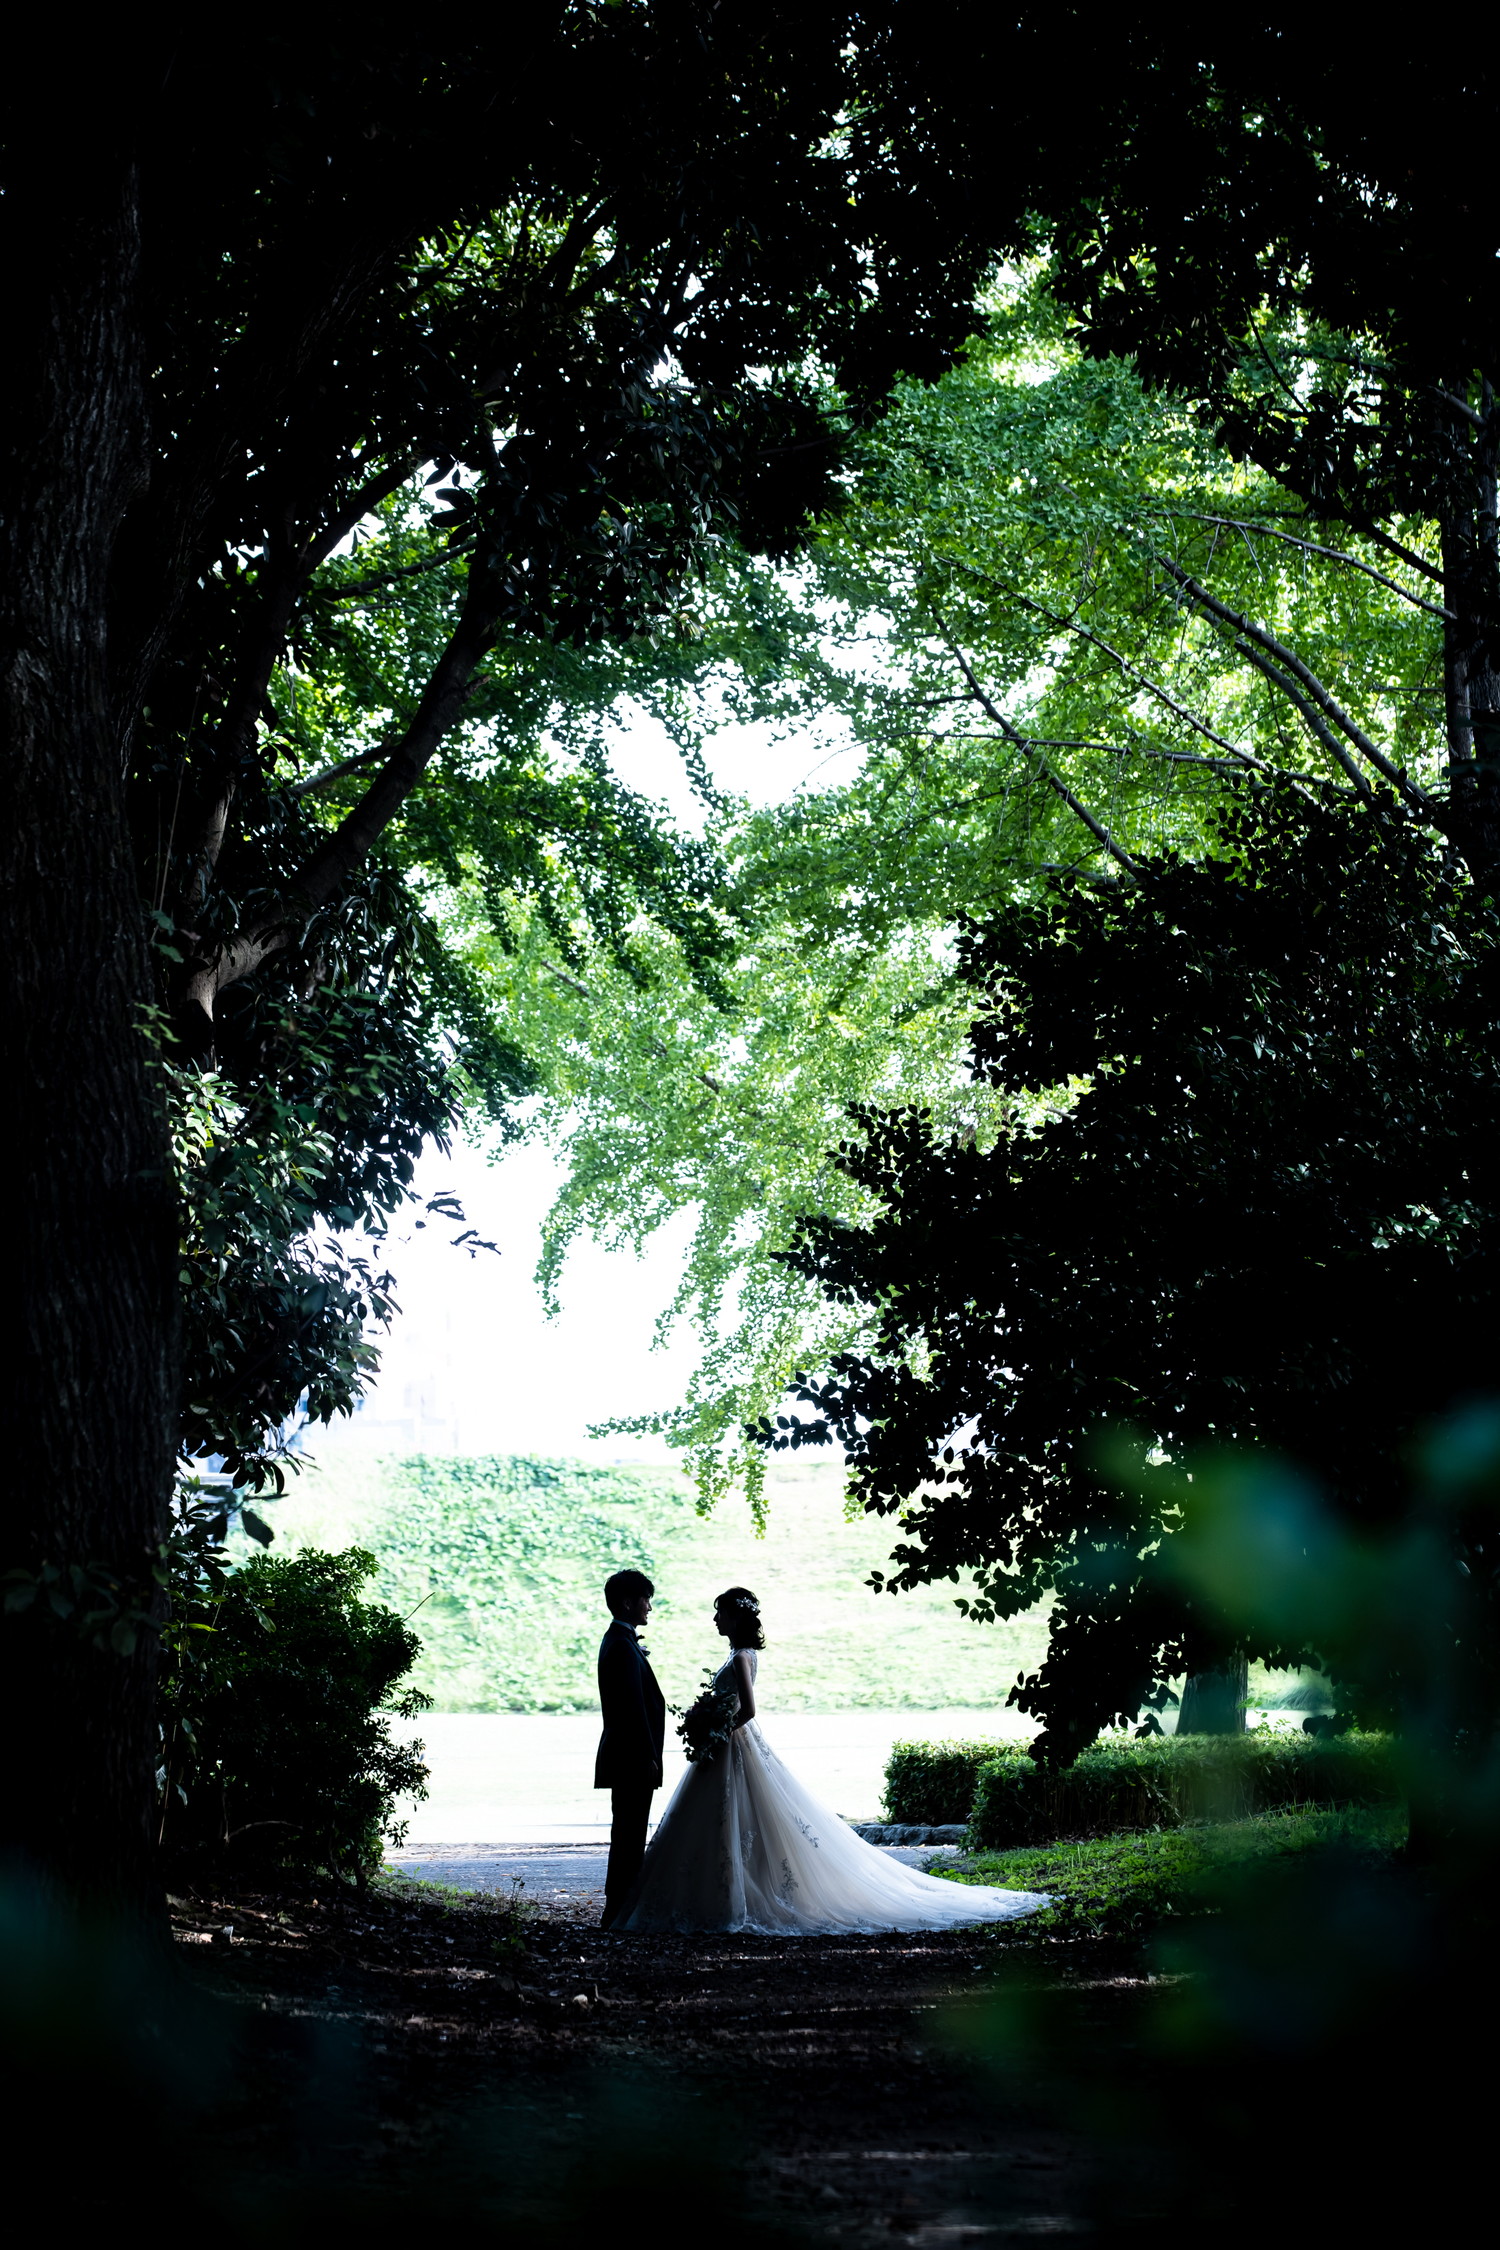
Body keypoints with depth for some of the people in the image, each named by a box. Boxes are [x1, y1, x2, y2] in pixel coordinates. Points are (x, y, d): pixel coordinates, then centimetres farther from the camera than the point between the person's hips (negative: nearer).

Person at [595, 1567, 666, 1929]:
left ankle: (619, 1908, 20)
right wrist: (648, 1757, -20)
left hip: (625, 1758, 11)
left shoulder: (617, 1640, 16)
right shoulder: (623, 1645, -17)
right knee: (629, 1835, -7)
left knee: (628, 1835, 14)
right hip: (632, 1757, -11)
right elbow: (633, 1707, -21)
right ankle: (620, 1911, -5)